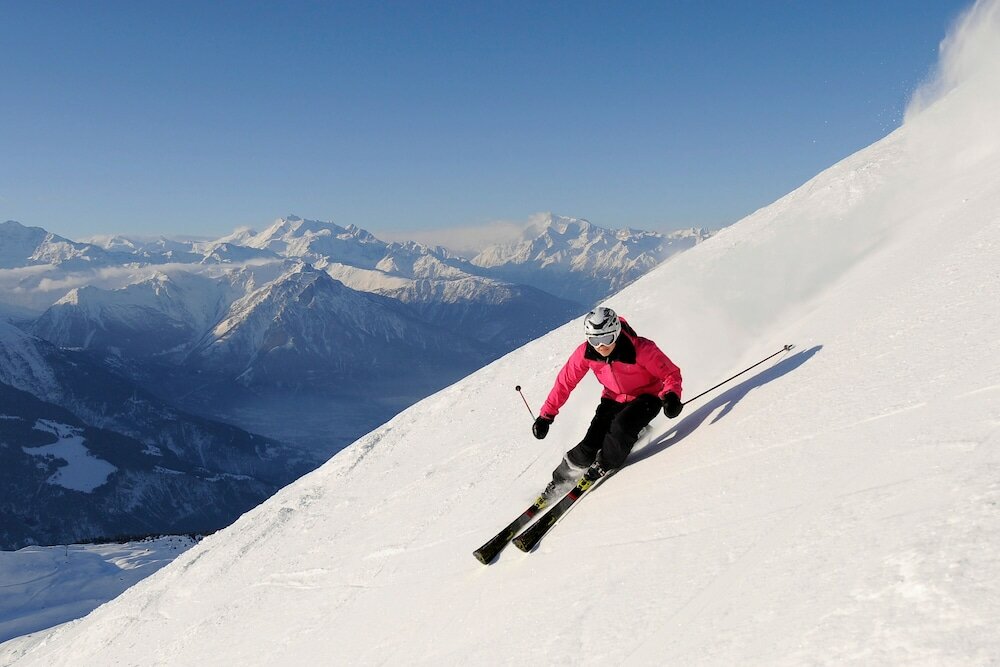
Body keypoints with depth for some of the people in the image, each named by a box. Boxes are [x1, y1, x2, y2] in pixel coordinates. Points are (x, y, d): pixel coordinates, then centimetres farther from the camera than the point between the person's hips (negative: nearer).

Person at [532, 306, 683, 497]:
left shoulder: (641, 349, -30)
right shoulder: (585, 353, -20)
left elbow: (671, 373, -19)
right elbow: (565, 382, -8)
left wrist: (671, 396, -41)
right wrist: (546, 415, -10)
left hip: (646, 397, -2)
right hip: (613, 399, 3)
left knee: (621, 426, -32)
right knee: (590, 445, -13)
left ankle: (603, 467, -4)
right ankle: (561, 479, 11)